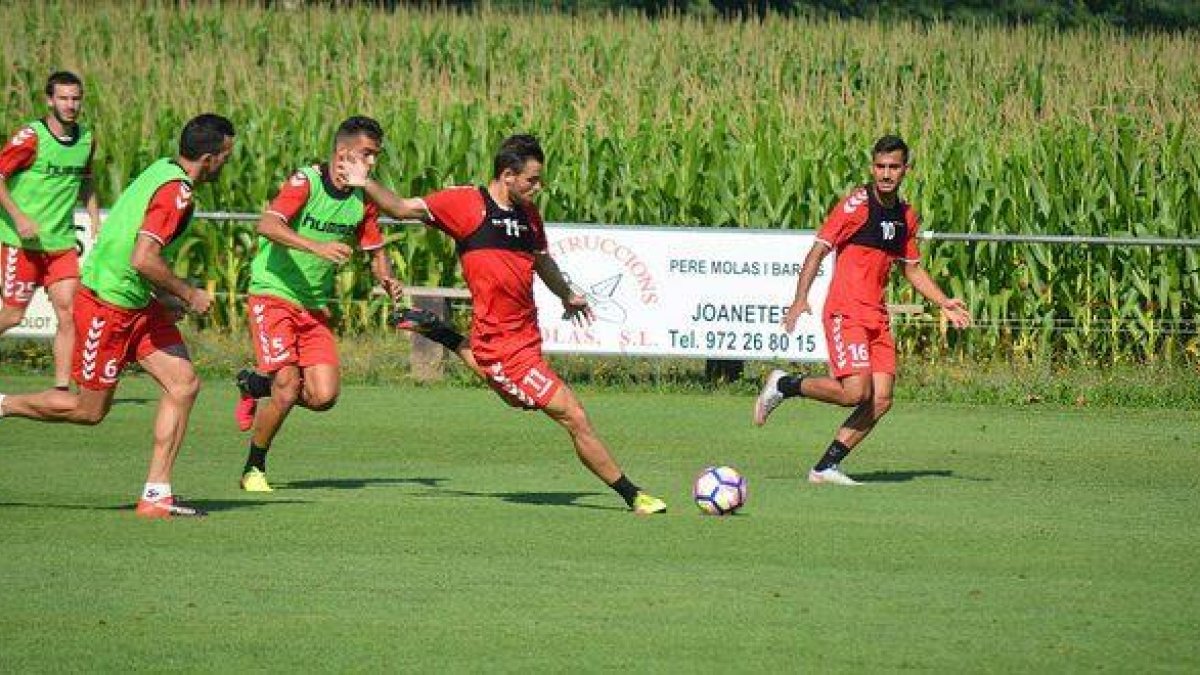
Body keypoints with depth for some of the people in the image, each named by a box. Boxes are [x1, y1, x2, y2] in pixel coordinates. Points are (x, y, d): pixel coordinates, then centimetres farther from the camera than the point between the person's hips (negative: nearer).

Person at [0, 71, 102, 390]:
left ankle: (62, 388, -3)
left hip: (62, 242, 5)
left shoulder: (87, 139, 7)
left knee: (69, 313, -5)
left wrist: (95, 221, 12)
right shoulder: (30, 137, -13)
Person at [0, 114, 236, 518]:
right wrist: (188, 295, -17)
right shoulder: (176, 192, -23)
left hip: (138, 307, 10)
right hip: (108, 307, -10)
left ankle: (156, 495, -1)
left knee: (184, 383, -1)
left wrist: (163, 296, 14)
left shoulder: (162, 171, 7)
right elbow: (142, 259, -31)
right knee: (90, 410, 3)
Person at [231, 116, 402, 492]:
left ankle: (257, 384, 22)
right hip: (273, 295, -6)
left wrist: (387, 280, -7)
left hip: (315, 306, 6)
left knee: (324, 396, -8)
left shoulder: (364, 200, 3)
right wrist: (317, 246, -40)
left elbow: (375, 251, 15)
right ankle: (253, 470, 6)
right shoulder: (306, 182, -14)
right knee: (287, 389, -16)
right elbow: (267, 225, -28)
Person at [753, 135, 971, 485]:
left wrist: (945, 303, 16)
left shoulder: (906, 216, 13)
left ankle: (826, 467, 5)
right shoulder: (857, 204, -8)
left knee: (880, 400, -3)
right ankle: (783, 385, 3)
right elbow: (819, 249, -10)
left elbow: (912, 268, 26)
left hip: (877, 317, 7)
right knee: (855, 391, -21)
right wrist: (801, 299, -20)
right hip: (845, 312, -7)